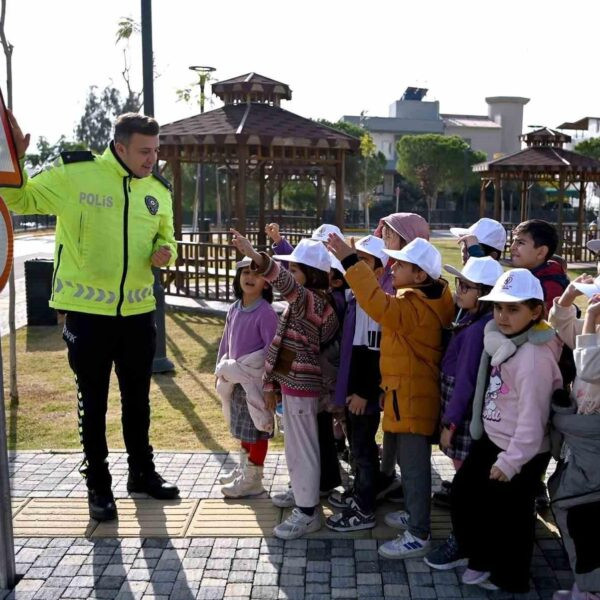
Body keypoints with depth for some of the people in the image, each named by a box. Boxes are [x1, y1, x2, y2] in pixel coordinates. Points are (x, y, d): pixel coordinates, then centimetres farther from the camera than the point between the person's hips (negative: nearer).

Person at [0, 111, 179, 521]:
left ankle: (142, 472, 35)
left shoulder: (158, 190, 4)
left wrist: (165, 252, -6)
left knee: (138, 399, 17)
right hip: (87, 312, -4)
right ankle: (98, 484, 24)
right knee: (93, 402, 8)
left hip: (138, 312, 4)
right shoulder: (74, 174, -11)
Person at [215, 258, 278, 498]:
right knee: (243, 429, 21)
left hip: (256, 381, -8)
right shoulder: (234, 309, 7)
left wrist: (247, 370, -20)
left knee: (256, 430, 3)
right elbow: (225, 343, 14)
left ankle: (252, 479, 13)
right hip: (236, 380, 8)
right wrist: (222, 371, 13)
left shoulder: (266, 313, -17)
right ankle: (244, 469, 36)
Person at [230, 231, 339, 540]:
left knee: (303, 447, -3)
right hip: (292, 381, 10)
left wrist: (255, 256, -52)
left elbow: (287, 283, -38)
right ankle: (300, 491, 38)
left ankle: (308, 512, 6)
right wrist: (274, 382, 22)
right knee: (295, 444, 22)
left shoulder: (312, 300, -18)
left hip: (301, 384, -10)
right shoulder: (304, 302, 13)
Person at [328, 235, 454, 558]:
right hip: (407, 391, 11)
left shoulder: (415, 306, -22)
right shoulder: (422, 298, 9)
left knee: (415, 465, -3)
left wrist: (351, 262, -40)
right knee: (409, 460, 22)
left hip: (412, 395, -11)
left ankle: (418, 535, 6)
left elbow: (380, 306, -41)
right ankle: (413, 514, 37)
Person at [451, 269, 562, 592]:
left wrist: (511, 460, -23)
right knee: (465, 492, 20)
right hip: (490, 440, 9)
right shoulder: (501, 341, 3)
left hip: (519, 453, -9)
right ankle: (481, 559, 39)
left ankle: (508, 579, 32)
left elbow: (532, 416, -26)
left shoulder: (534, 355, -26)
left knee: (509, 516, 8)